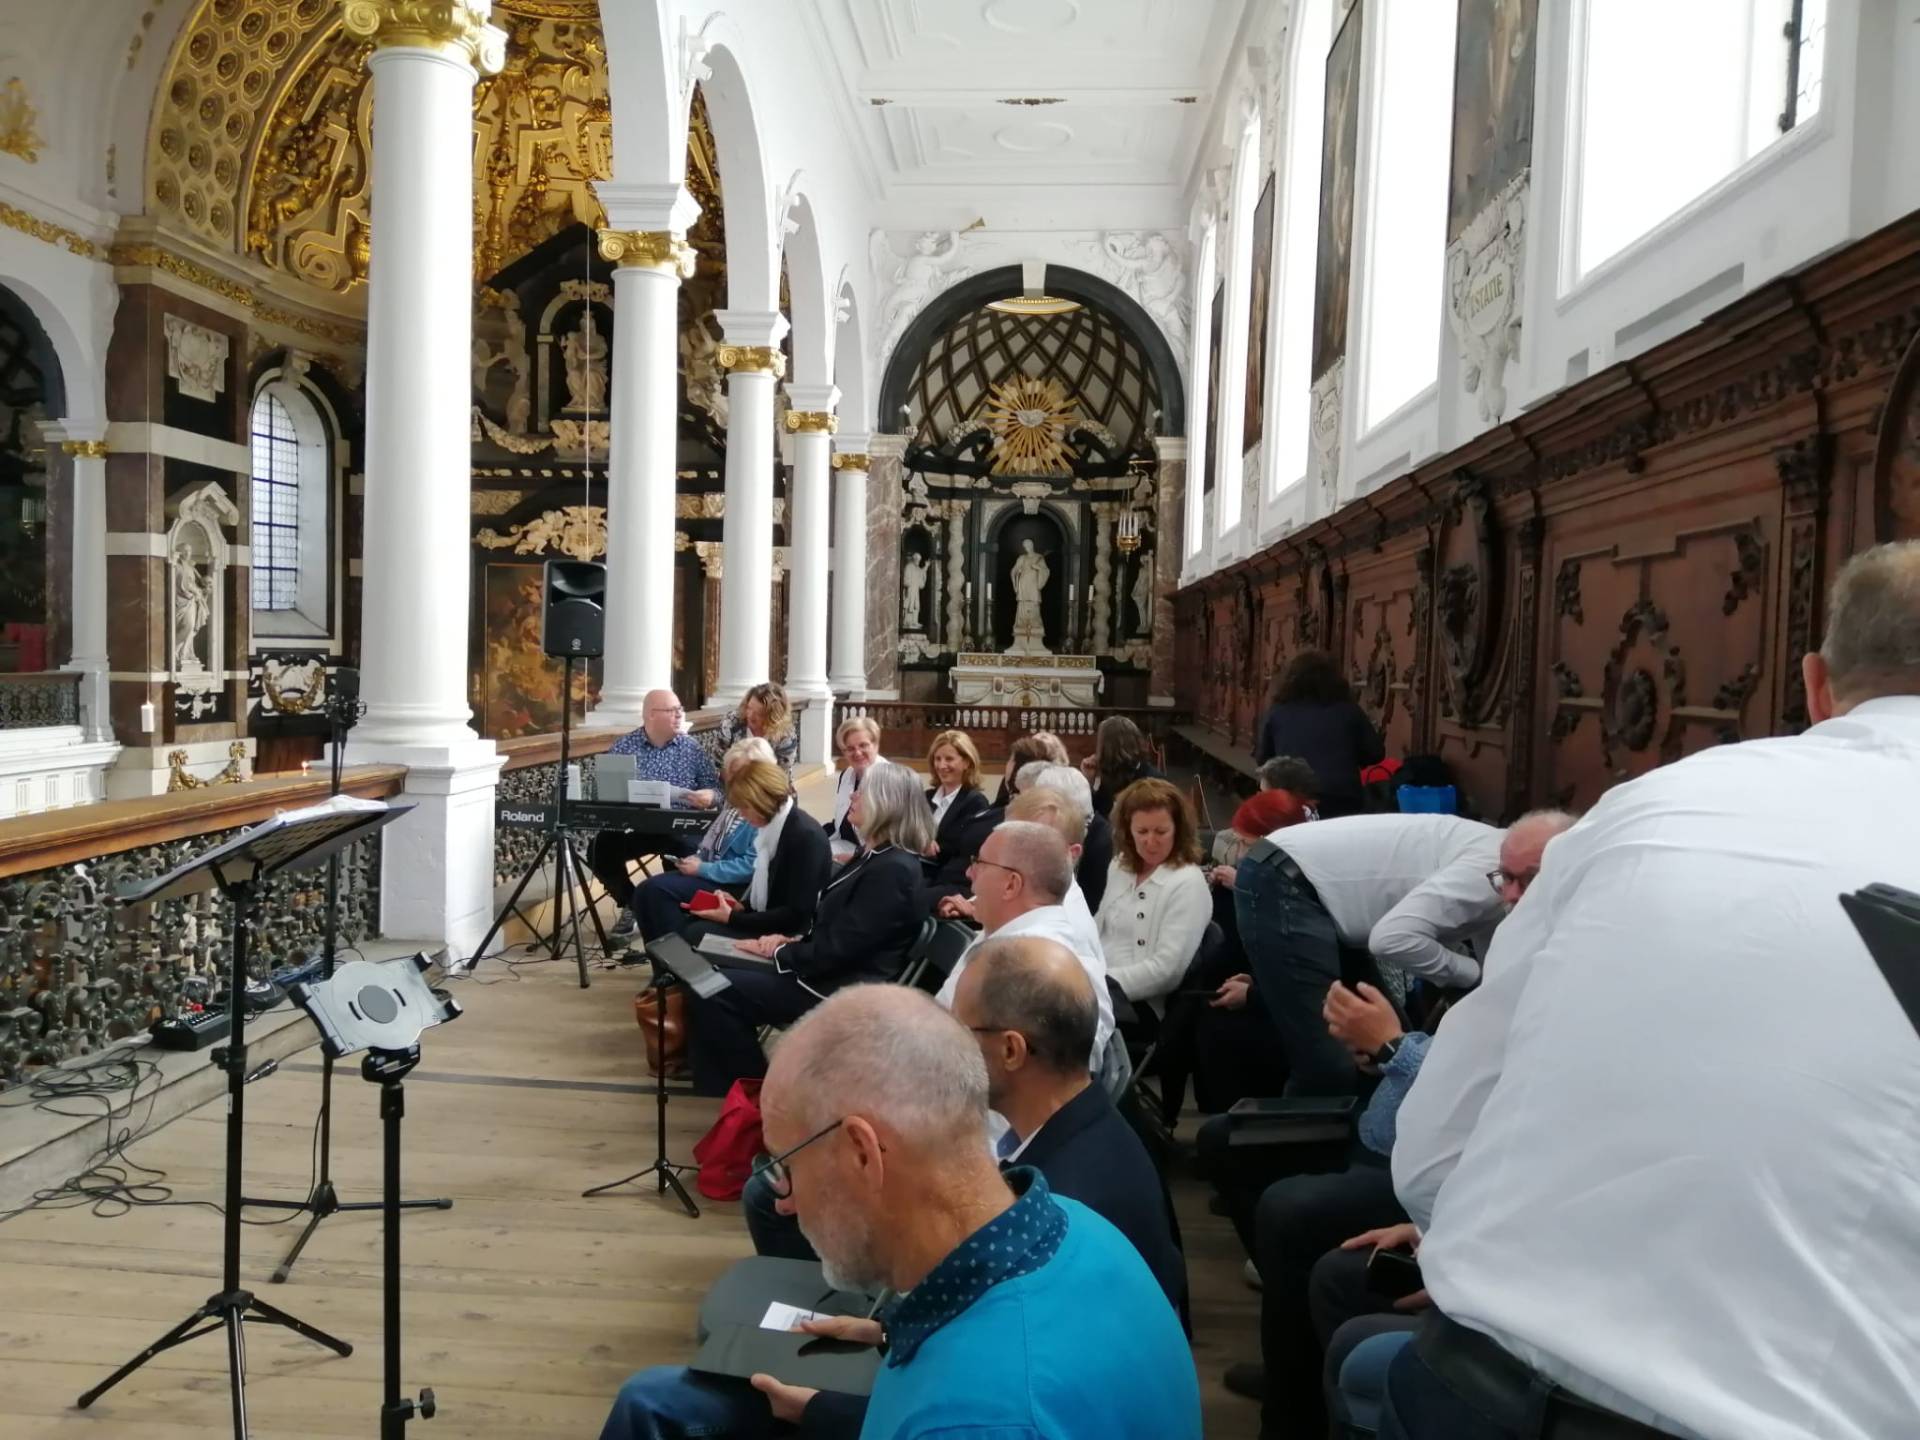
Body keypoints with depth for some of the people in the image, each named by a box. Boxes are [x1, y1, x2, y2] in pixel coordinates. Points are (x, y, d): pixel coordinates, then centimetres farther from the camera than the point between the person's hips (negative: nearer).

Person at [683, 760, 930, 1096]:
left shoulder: (894, 870, -22)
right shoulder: (874, 854, 10)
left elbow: (838, 949, -23)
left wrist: (781, 951, -8)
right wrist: (792, 941, 1)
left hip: (837, 988, -10)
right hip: (822, 968, 10)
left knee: (711, 991, -15)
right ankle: (720, 1082, 13)